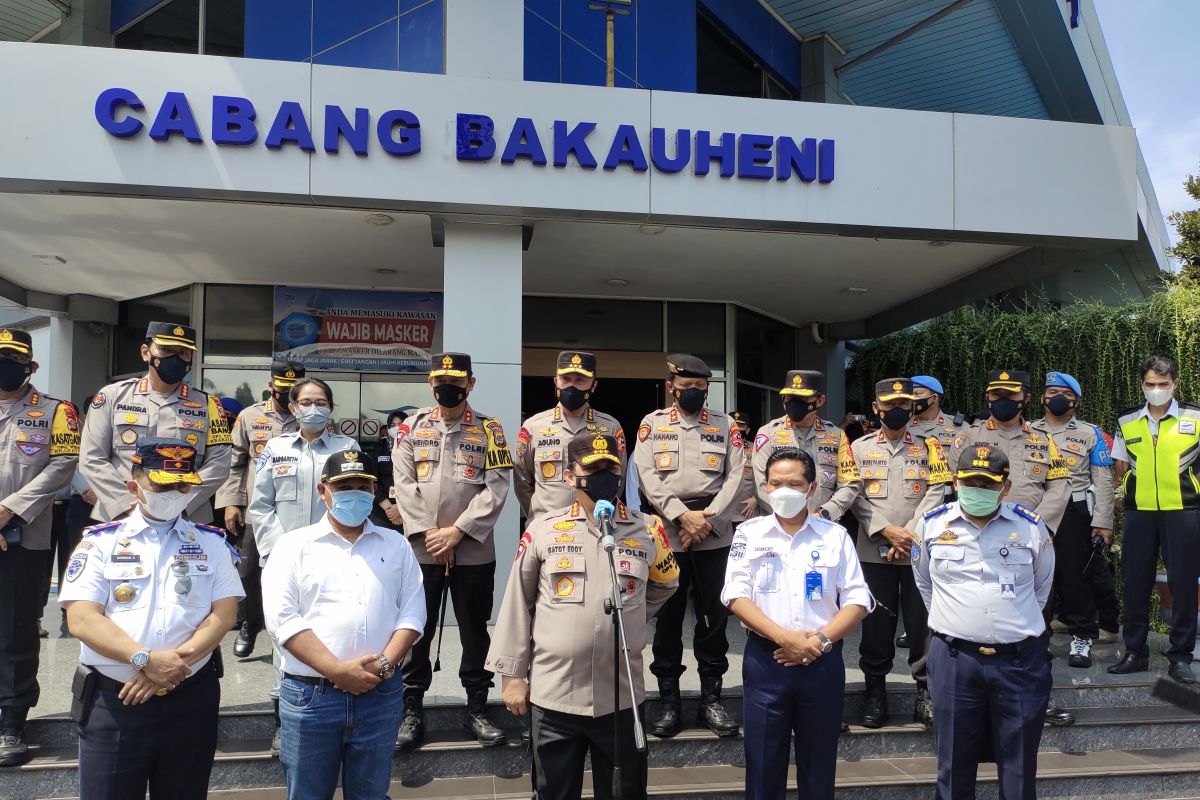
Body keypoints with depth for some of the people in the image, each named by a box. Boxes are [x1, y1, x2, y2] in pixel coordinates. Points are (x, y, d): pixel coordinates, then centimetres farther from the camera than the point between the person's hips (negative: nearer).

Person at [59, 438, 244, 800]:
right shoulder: (100, 541, 2)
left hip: (191, 698, 2)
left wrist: (177, 661, -17)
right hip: (113, 699, -1)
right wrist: (146, 659, -20)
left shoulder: (211, 542, 7)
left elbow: (224, 614, -2)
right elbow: (81, 619, -8)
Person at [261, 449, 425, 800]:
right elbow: (282, 618, -9)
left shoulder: (396, 545, 10)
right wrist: (337, 670, -16)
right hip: (310, 694, -2)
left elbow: (412, 612, 4)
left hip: (381, 694, 2)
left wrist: (385, 664, -11)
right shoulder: (294, 545, 1)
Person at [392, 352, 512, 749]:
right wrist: (427, 532, -11)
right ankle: (412, 710, 21)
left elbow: (496, 489, -6)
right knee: (417, 629, 7)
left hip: (474, 551, -1)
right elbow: (404, 483, -1)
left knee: (474, 628, 9)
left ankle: (477, 709, 23)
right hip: (421, 549, 1)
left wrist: (457, 531, -13)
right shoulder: (412, 427, 6)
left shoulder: (489, 430, 2)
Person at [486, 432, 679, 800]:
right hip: (553, 694, -1)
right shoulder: (542, 530, -4)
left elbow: (665, 585, 20)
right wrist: (512, 674, 3)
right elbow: (516, 604, 2)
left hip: (621, 696, 1)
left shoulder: (647, 531, 1)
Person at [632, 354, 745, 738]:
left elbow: (736, 477, 0)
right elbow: (647, 476, -4)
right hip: (667, 533, -1)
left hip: (714, 535, 1)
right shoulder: (652, 424, 6)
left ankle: (711, 697, 18)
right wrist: (682, 516, -13)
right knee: (667, 615, 5)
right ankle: (669, 699, 16)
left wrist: (707, 519, -11)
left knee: (713, 615, 6)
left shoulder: (725, 425, 9)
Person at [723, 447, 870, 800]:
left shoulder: (835, 535, 4)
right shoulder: (749, 533, 2)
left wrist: (821, 640, -13)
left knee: (819, 764, 11)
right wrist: (785, 638, -16)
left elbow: (857, 600, 1)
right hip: (765, 660, -1)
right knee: (763, 763, 5)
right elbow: (736, 596, -6)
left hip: (822, 662, 1)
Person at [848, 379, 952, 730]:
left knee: (922, 622, 2)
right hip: (874, 551, 1)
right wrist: (887, 531, -13)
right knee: (877, 622, 5)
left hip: (920, 551, 0)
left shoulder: (928, 444, 6)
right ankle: (875, 690, 19)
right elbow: (856, 497, 0)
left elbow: (936, 492, -2)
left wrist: (909, 534, -12)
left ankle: (925, 690, 15)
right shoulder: (860, 447, 7)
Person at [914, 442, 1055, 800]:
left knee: (1020, 766, 11)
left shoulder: (1031, 525, 0)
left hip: (1020, 659, 1)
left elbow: (1041, 587, 16)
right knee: (955, 764, 9)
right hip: (954, 659, 0)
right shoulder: (932, 524, 0)